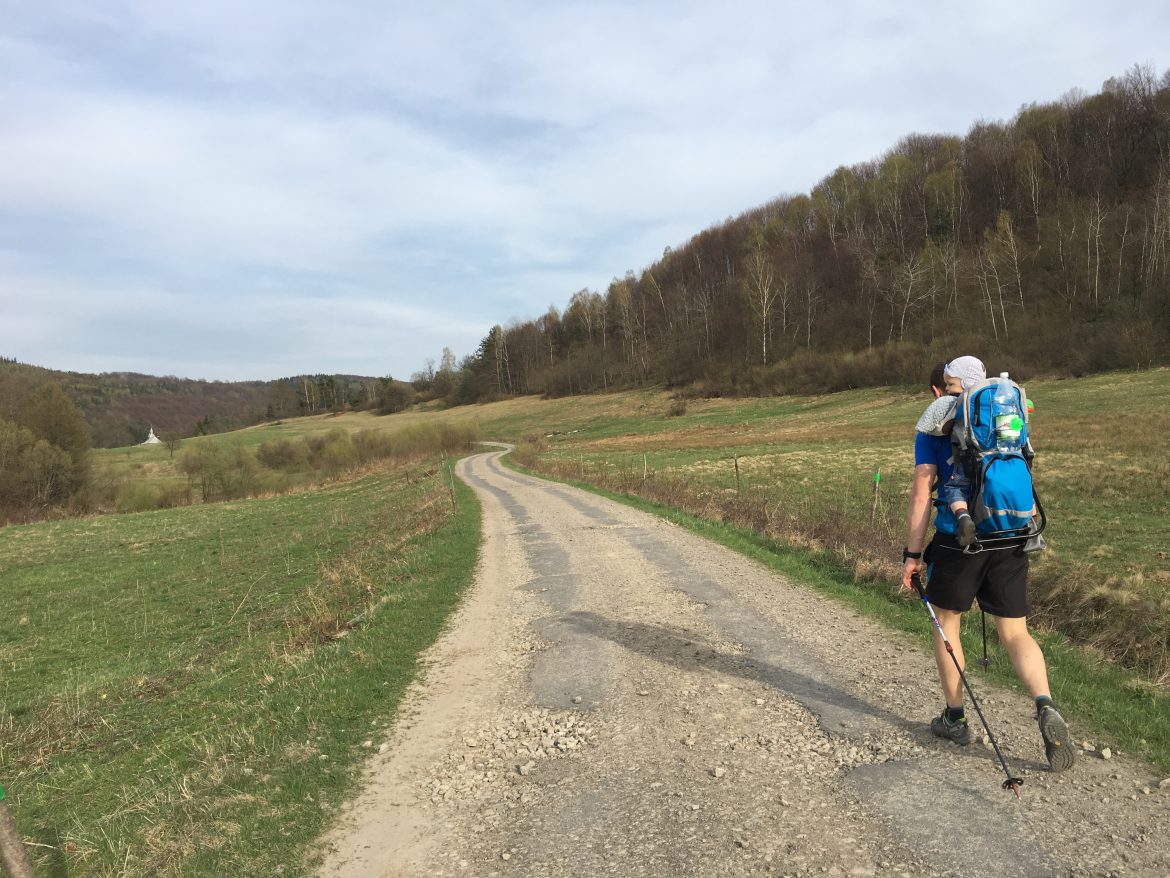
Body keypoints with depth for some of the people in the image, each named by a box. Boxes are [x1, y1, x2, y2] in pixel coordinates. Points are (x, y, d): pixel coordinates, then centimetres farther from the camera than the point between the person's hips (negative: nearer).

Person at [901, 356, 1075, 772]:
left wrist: (912, 554, -5)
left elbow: (921, 494, -8)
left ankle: (955, 718, 22)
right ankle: (1045, 706, -13)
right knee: (1016, 633, 10)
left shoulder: (934, 426, -2)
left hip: (957, 541, -3)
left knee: (946, 624, 15)